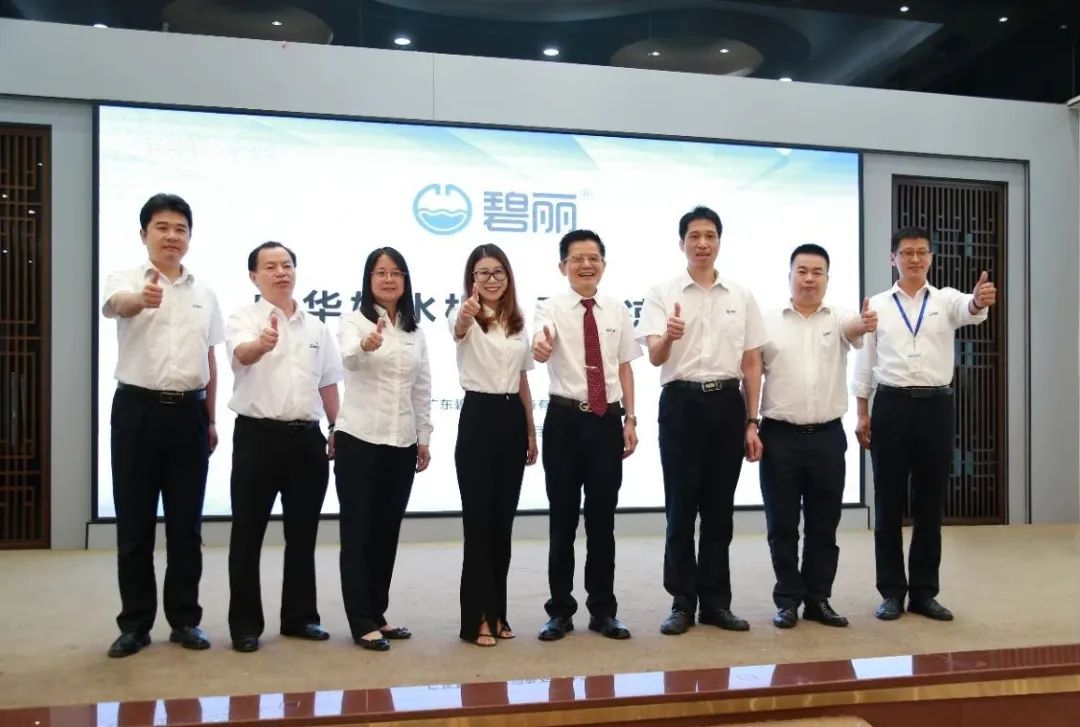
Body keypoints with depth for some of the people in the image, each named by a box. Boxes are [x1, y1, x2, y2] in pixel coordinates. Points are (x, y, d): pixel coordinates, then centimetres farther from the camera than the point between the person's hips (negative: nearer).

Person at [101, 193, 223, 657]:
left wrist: (210, 418, 11)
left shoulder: (203, 292, 10)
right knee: (134, 523, 5)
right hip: (138, 409, -3)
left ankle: (184, 619, 20)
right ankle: (135, 623, 17)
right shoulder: (127, 280, -3)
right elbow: (116, 304, -29)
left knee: (186, 523, 9)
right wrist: (142, 299, -54)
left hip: (189, 412, 3)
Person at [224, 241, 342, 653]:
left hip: (307, 438, 4)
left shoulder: (316, 327, 12)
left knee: (303, 533, 11)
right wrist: (261, 344, -49)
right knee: (248, 533, 3)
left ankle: (300, 616, 23)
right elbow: (242, 354, -26)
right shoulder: (244, 319, -3)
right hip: (257, 437, -4)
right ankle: (245, 623, 13)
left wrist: (338, 429, 10)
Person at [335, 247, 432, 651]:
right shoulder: (353, 321, -6)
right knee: (358, 531, 1)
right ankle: (362, 622, 8)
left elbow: (422, 387, 13)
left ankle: (377, 614, 23)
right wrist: (367, 345, -51)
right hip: (360, 440, -5)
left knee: (387, 531, 12)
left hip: (402, 443, 5)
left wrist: (424, 438, 9)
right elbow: (349, 358, -28)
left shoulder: (415, 331, 10)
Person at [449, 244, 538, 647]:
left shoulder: (518, 323, 12)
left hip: (512, 420, 5)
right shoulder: (465, 316, -5)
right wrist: (466, 315, -56)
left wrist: (531, 432, 14)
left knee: (503, 521, 11)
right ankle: (476, 617, 10)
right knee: (478, 520, -1)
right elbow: (459, 329, -32)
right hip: (478, 417, -5)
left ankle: (496, 611, 23)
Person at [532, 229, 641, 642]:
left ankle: (603, 610, 24)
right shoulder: (552, 309, -5)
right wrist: (540, 346, -50)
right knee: (562, 519, 7)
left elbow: (625, 368, 8)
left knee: (603, 518, 11)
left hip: (607, 420, 3)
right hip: (565, 419, -2)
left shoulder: (618, 312, 6)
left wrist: (630, 420, 3)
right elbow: (541, 349, -26)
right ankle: (560, 611, 21)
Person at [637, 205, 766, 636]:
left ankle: (715, 601, 20)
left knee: (720, 508, 9)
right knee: (680, 508, 3)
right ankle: (682, 602, 14)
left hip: (727, 404, 3)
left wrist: (752, 422, 5)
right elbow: (655, 357, -12)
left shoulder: (742, 297, 8)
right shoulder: (663, 294, 0)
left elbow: (752, 364, 10)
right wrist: (669, 336, -35)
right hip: (681, 402, -2)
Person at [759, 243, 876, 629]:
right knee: (782, 525, 5)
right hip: (779, 436, -1)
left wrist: (865, 323, -45)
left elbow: (854, 328, -21)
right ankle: (788, 599, 17)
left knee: (824, 525, 9)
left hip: (828, 436, 1)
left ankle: (818, 599, 22)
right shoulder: (768, 322, 2)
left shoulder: (838, 319, 4)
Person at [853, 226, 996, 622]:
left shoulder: (946, 299, 5)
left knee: (930, 505, 8)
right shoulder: (877, 305, 5)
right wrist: (862, 414, 0)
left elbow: (969, 310, -20)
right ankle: (892, 592, 16)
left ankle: (924, 592, 20)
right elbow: (864, 363, 6)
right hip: (891, 406, 0)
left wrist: (980, 301, -44)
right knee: (889, 505, 5)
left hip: (936, 406, 1)